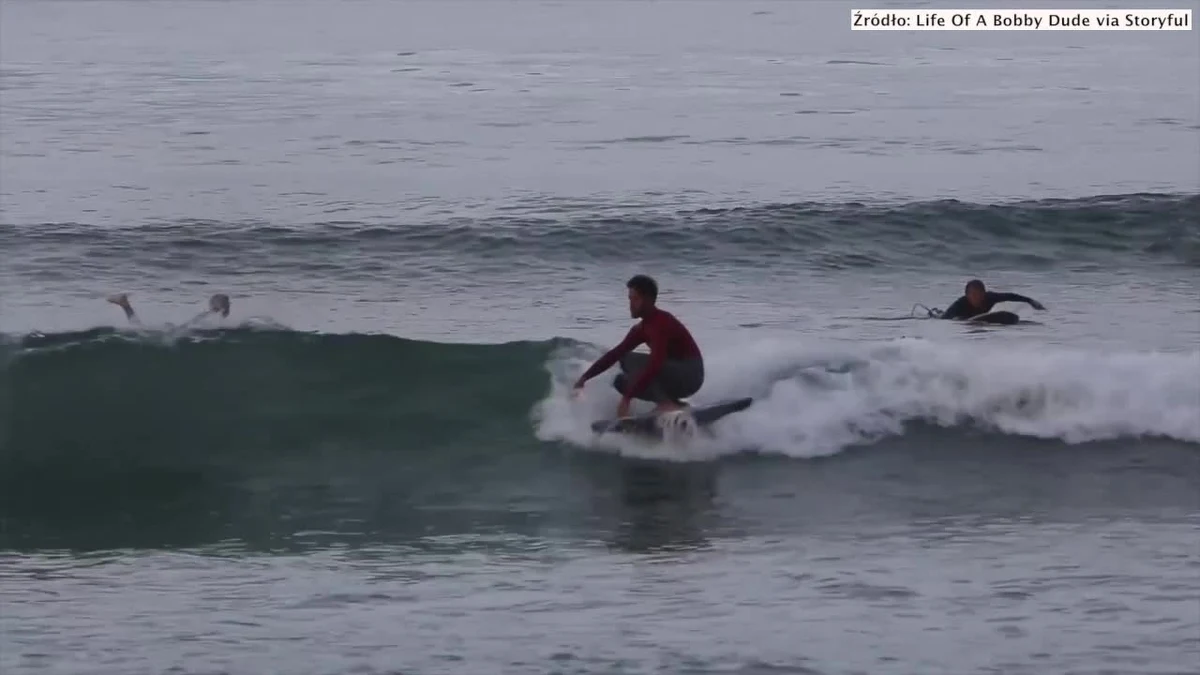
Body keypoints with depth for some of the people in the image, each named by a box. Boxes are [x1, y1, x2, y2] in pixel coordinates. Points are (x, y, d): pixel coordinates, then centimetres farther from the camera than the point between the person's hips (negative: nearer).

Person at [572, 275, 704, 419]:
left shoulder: (661, 322, -22)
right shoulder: (642, 328, 8)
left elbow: (654, 365, -32)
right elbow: (616, 353, 12)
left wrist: (627, 398, -35)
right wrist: (585, 377, 4)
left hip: (690, 376, -9)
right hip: (676, 376, 9)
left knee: (630, 361, -23)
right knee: (622, 381, 7)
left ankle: (666, 404, -23)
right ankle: (672, 403, 3)